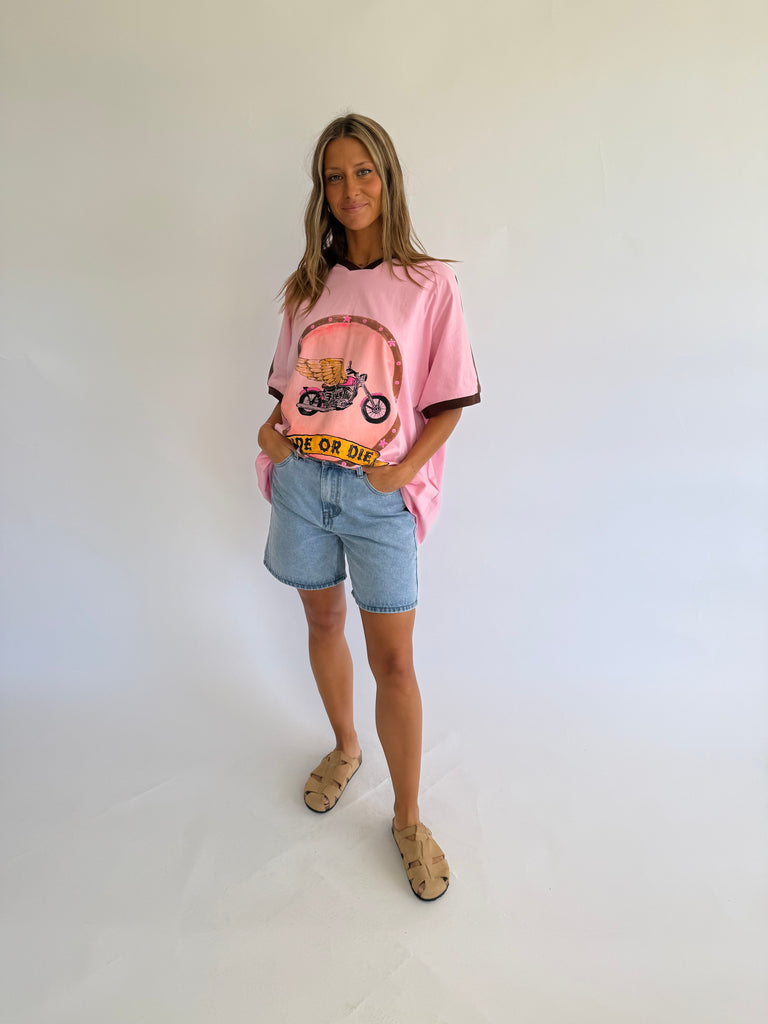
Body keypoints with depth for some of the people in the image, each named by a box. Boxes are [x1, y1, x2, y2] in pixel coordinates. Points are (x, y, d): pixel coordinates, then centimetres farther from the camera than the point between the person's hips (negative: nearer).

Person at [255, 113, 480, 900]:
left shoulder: (428, 283, -1)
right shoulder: (308, 283, 10)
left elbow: (448, 400, -2)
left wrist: (406, 469, -15)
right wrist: (274, 426, -3)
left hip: (378, 492, -4)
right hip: (302, 481, 4)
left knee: (393, 659, 0)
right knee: (323, 620, 17)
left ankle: (408, 819, 22)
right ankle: (344, 748, 44)